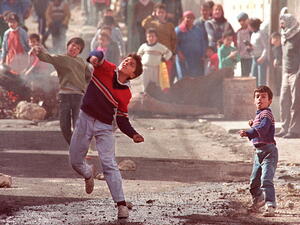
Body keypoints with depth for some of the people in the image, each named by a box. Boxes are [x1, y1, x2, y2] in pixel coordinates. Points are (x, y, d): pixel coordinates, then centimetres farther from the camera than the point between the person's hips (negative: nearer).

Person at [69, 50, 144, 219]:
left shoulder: (126, 94, -2)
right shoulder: (106, 69, -3)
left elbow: (122, 119, 2)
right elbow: (98, 56, -15)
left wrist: (133, 134, -13)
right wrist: (94, 58, -40)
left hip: (105, 127, -1)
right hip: (85, 120, 1)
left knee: (109, 164, -15)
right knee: (75, 161, 9)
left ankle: (121, 204, -17)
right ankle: (88, 173, 46)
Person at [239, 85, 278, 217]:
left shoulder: (266, 114, -12)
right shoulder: (258, 115, 18)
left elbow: (262, 129, -29)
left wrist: (247, 133, -33)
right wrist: (253, 126, 8)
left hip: (268, 150, -10)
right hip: (259, 151, 10)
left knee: (266, 179, -22)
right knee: (254, 180, 22)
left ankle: (270, 206, -28)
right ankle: (258, 200, 46)